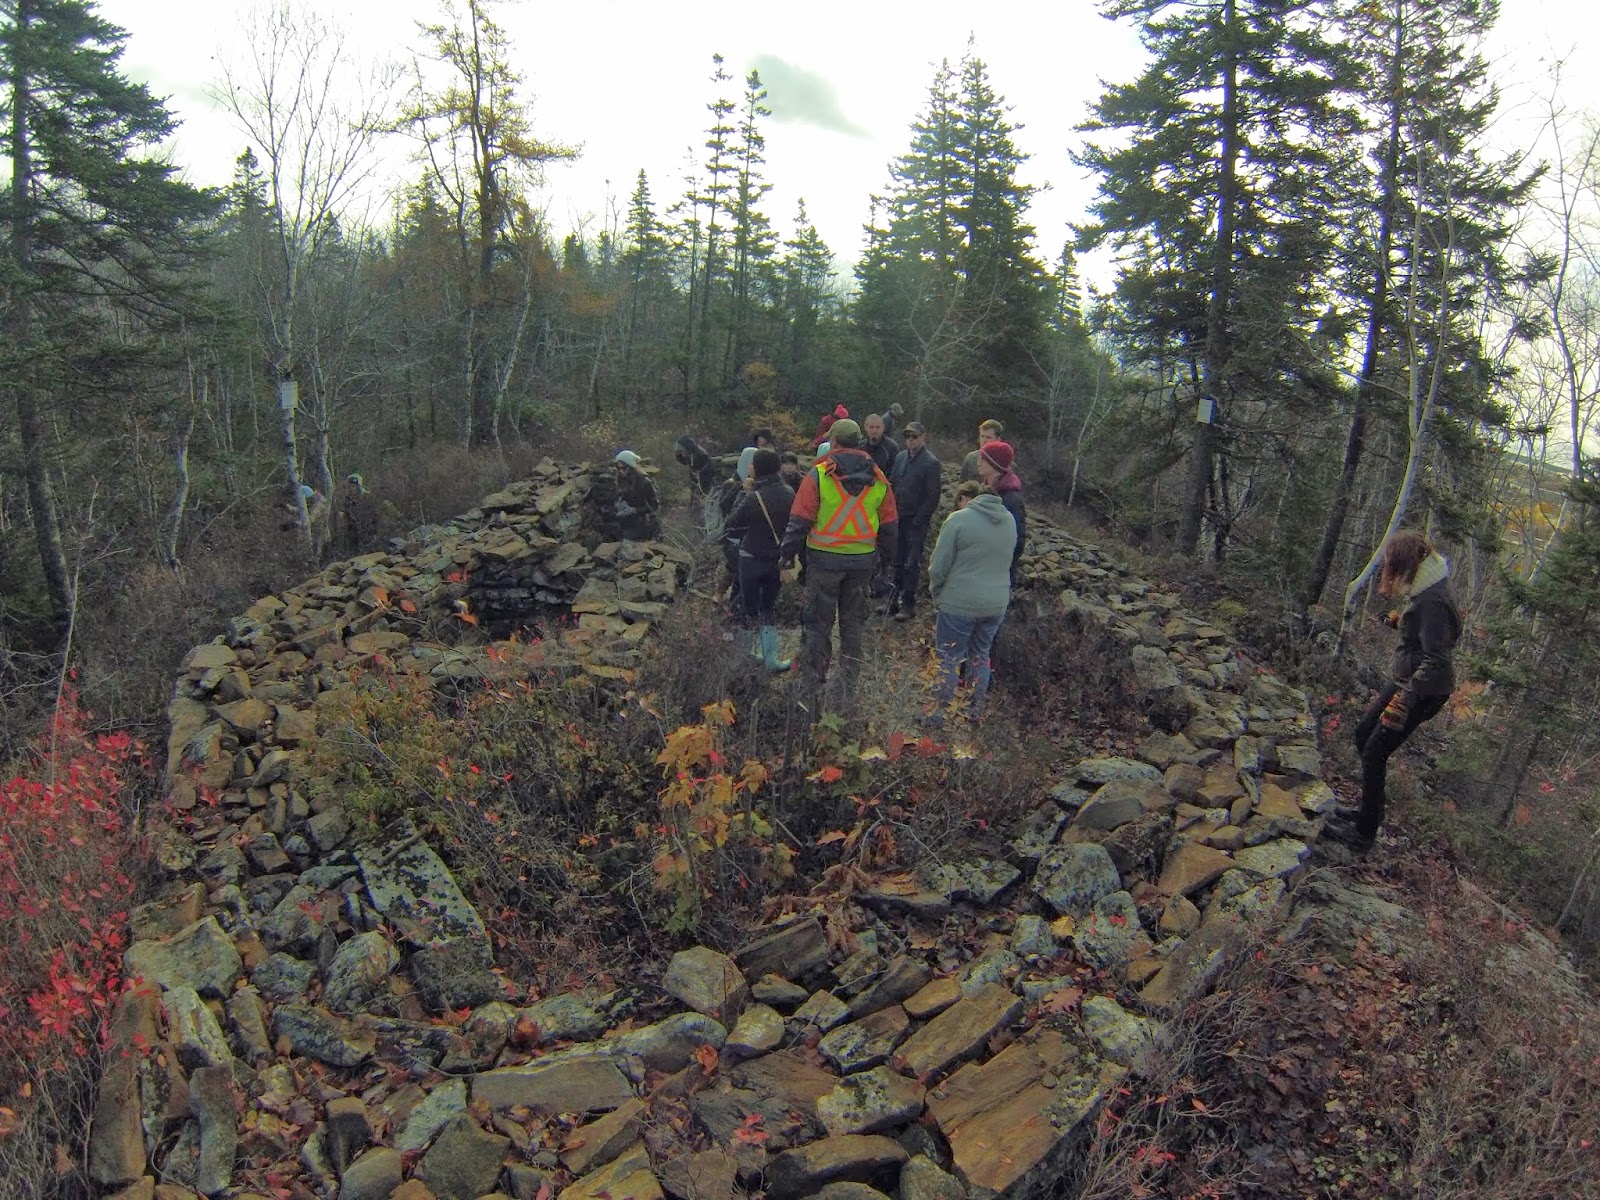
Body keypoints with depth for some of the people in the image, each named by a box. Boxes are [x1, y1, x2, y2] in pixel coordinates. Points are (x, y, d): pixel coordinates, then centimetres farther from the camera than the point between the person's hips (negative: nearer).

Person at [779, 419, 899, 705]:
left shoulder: (818, 474, -11)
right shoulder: (877, 478, 3)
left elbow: (800, 519, -11)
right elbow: (890, 524, 9)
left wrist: (788, 553, -1)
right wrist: (885, 555, 21)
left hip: (825, 558, -3)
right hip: (863, 561, 4)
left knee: (819, 620, 9)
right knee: (854, 621, 16)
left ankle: (815, 681, 15)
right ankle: (850, 683, 23)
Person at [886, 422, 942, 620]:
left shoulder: (931, 463, -11)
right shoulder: (900, 457, 8)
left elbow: (932, 497, -12)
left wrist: (918, 520, -14)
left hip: (917, 521, -6)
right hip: (899, 518, 6)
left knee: (912, 564, -1)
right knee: (898, 561, 12)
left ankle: (908, 604, 7)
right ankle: (896, 597, 23)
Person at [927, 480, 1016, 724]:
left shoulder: (958, 519, -12)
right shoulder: (1009, 520, 6)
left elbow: (938, 567, -10)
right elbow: (1005, 561, 14)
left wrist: (937, 594, 5)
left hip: (960, 603, -5)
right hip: (997, 603, 6)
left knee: (949, 659, 7)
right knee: (981, 656, 19)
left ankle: (940, 713, 16)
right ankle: (976, 711, 30)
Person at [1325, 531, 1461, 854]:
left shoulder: (1432, 602, -25)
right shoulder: (1424, 591, 6)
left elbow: (1436, 661, -30)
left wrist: (1407, 698, -34)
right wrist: (1400, 621, 13)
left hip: (1424, 691, -10)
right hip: (1405, 681, 10)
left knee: (1374, 754, -6)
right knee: (1364, 733, 18)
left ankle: (1364, 834, 6)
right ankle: (1371, 812, 32)